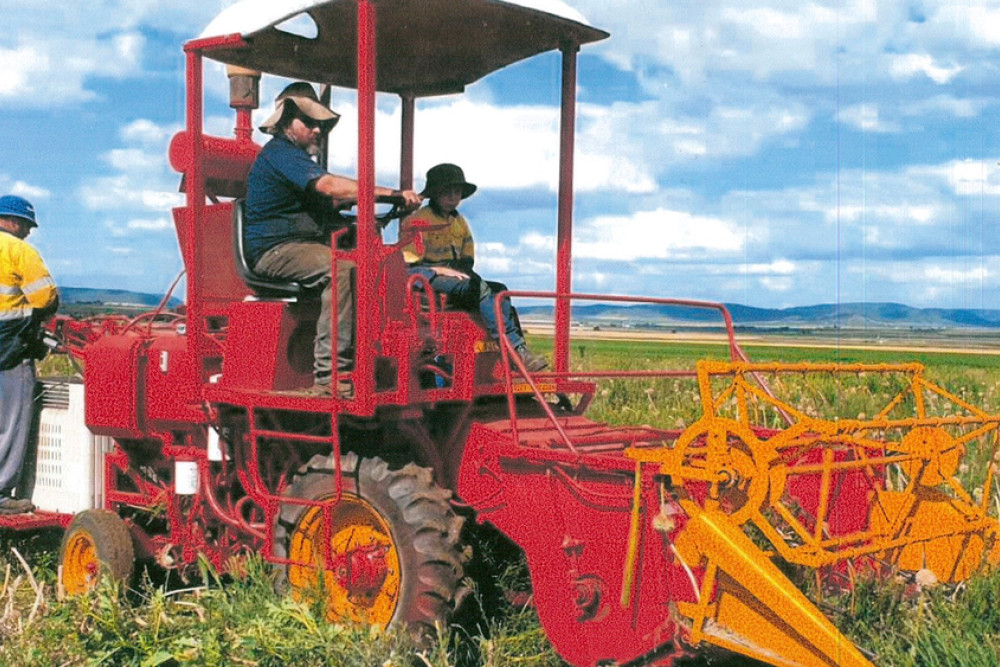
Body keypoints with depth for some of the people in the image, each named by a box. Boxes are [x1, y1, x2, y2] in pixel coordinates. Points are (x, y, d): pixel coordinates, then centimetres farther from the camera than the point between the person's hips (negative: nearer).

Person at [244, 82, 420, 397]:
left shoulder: (297, 157, 26)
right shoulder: (280, 153, -10)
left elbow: (326, 203, 23)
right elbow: (329, 186, -25)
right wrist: (391, 193, -29)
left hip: (301, 246, 10)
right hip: (275, 250, -10)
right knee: (343, 272, -33)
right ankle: (328, 376, -36)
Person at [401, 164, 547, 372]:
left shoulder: (459, 222, 20)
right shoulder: (417, 221, -3)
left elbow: (467, 259, 22)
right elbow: (409, 262, -11)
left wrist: (461, 268, -1)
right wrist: (442, 270, -19)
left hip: (453, 275, 7)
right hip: (424, 276, -7)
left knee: (499, 291, -19)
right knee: (480, 289, -31)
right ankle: (516, 349, -38)